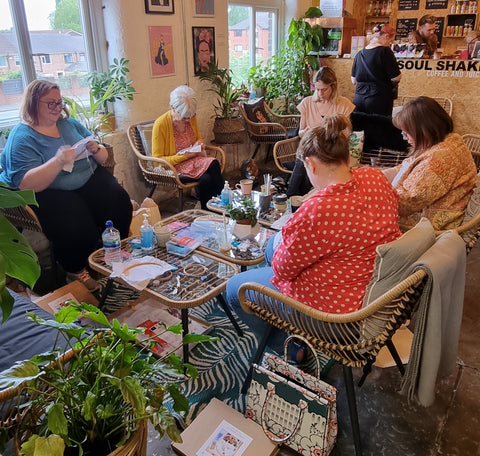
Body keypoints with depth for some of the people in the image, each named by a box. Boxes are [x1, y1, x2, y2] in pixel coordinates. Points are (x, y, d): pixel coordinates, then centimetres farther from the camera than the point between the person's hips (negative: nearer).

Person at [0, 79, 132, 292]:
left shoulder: (69, 123, 12)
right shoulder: (21, 137, -5)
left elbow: (103, 157, 15)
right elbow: (26, 184, -18)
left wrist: (96, 149, -9)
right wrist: (58, 161, -29)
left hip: (89, 179, 5)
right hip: (51, 193, -5)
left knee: (119, 201, -23)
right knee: (77, 225, -32)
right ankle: (76, 273, -3)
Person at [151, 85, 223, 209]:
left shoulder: (191, 118, 3)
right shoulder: (161, 124, -14)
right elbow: (158, 160, -12)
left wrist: (199, 144, -2)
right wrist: (184, 156, -21)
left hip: (194, 160, 6)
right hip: (173, 167, -5)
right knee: (213, 165, -29)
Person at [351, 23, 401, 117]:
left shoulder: (360, 54, 9)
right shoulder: (385, 51, -8)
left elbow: (354, 81, 16)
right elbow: (396, 78, -9)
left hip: (359, 99, 6)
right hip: (379, 99, -6)